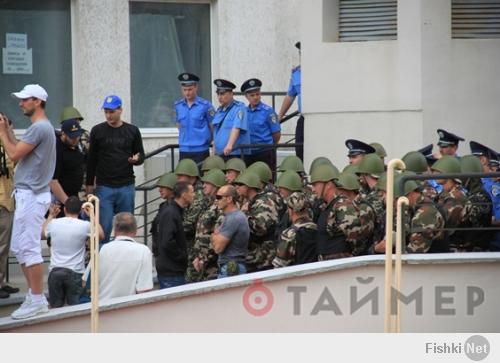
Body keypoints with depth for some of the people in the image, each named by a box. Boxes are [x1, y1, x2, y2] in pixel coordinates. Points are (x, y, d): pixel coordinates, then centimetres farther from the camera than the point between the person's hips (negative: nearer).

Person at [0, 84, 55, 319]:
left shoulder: (39, 128, -16)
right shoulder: (41, 127, 17)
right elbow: (19, 152, 16)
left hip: (31, 195, -11)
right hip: (27, 194, 11)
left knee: (29, 248, -9)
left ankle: (37, 300, -7)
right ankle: (35, 296, 19)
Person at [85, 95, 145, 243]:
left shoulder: (132, 131, 6)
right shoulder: (97, 131, 4)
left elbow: (141, 155, 13)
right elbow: (92, 159, 8)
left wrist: (136, 159, -11)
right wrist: (89, 183, 5)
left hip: (126, 186, 1)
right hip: (104, 187, -1)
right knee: (104, 227, -7)